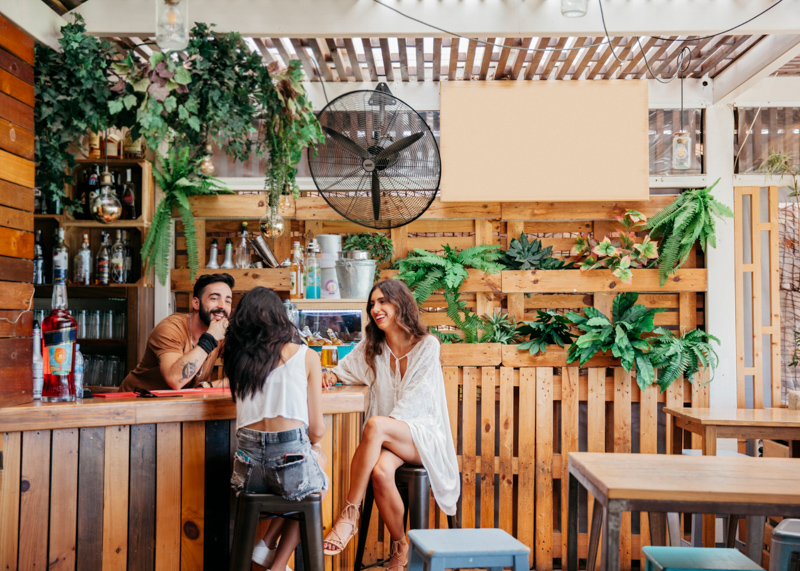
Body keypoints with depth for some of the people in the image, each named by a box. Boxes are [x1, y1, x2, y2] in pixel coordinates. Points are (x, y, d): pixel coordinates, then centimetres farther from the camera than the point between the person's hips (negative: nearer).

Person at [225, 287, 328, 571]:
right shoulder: (306, 356, 1)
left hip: (249, 469, 5)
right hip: (290, 460, -4)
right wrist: (314, 445, 26)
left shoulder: (236, 357, 10)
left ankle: (268, 545, 23)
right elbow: (316, 429, 4)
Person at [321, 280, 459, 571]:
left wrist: (384, 427, -20)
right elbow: (345, 370, 27)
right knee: (380, 471, -32)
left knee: (375, 425, -35)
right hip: (386, 438, 4)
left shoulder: (427, 345, -3)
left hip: (421, 433, -4)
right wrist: (331, 375, 4)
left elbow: (415, 399, -10)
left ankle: (349, 516, -29)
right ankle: (400, 547, -13)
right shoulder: (371, 347, 12)